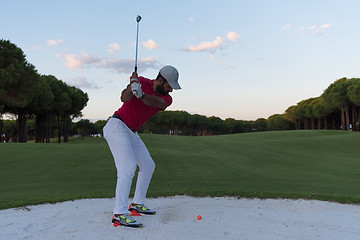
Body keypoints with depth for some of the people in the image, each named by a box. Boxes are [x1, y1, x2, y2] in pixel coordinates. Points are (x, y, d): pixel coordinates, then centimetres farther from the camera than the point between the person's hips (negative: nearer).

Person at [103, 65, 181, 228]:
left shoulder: (166, 99, 0)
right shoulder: (142, 82, -11)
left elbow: (156, 102, -24)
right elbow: (124, 98, -26)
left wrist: (141, 94, -42)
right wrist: (132, 85, -45)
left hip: (131, 133, 8)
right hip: (117, 126, -7)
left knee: (148, 166, 11)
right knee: (128, 166, -21)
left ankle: (137, 204, 22)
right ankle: (119, 215, -22)